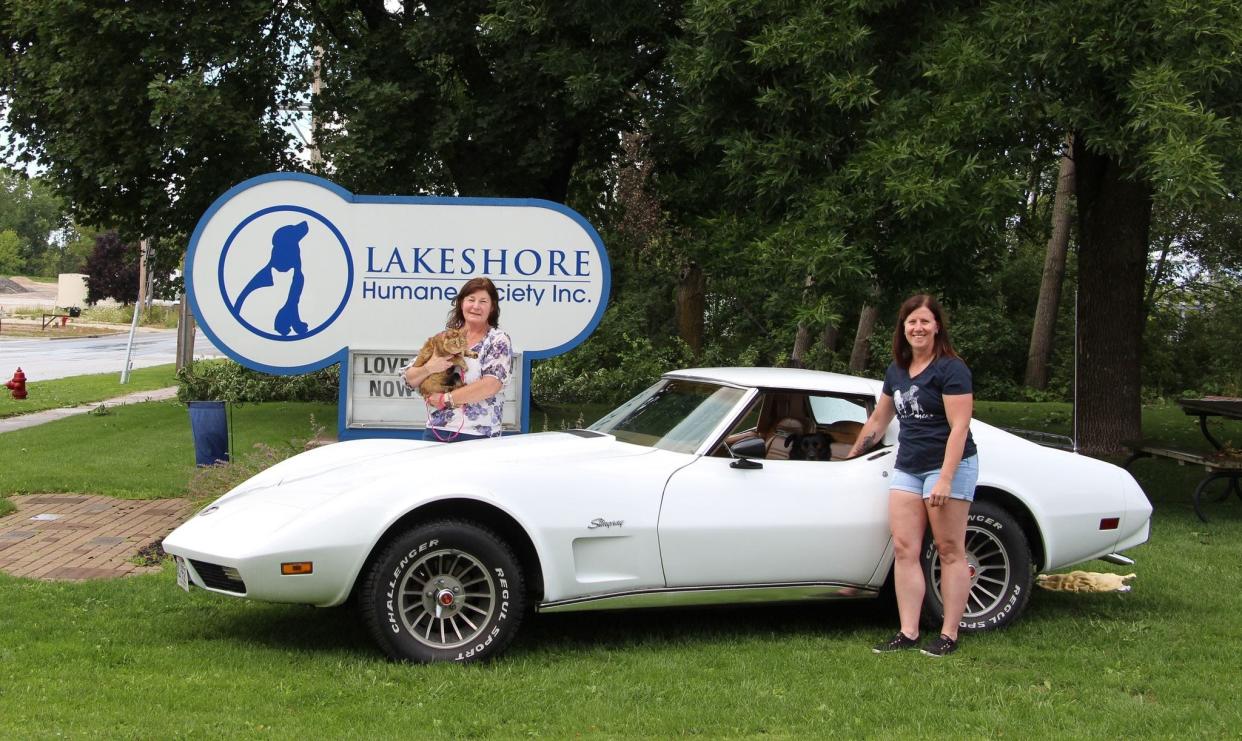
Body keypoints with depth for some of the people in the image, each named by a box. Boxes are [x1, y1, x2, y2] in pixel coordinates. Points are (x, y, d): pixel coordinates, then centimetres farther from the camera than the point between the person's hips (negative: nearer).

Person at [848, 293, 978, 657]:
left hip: (949, 466, -7)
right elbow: (879, 418, 26)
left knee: (950, 551, -2)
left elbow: (959, 427, -15)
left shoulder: (951, 369, -9)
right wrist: (851, 456, 30)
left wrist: (945, 479, -22)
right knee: (904, 550, -1)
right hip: (907, 467, 7)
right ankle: (908, 633, 1)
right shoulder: (897, 371, 14)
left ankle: (949, 635, 1)